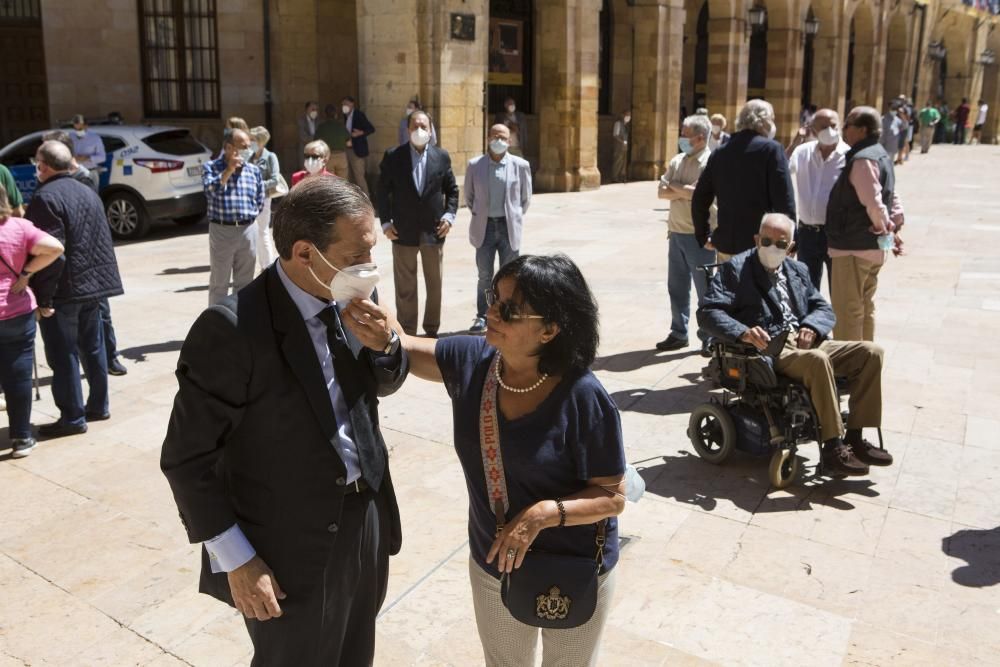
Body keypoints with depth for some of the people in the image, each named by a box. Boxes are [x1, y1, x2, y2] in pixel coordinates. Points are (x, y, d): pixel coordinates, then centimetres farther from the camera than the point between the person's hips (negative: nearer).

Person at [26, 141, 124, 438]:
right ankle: (98, 406, 25)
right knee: (92, 346, 16)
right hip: (92, 283, 9)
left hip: (63, 289, -8)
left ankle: (72, 417, 5)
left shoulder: (46, 197, -14)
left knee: (63, 355, -1)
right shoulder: (87, 192, 13)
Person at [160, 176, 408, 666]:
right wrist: (236, 559, -15)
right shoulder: (232, 330, -25)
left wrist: (383, 346, -14)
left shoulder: (351, 298, -6)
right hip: (291, 551, -6)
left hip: (368, 519, 6)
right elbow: (186, 459, -18)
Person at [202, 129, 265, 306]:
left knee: (244, 282, 11)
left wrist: (249, 214, 6)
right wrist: (229, 169, -20)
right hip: (221, 230, -3)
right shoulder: (211, 167, -1)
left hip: (248, 230, 3)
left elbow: (261, 199, 16)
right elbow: (211, 190, -19)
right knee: (219, 282, 3)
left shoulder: (254, 170, 9)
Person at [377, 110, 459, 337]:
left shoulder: (442, 156, 3)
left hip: (434, 230, 2)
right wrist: (385, 222, -4)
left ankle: (432, 329, 25)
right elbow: (383, 191, 2)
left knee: (435, 284, 11)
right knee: (405, 287, 6)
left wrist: (449, 216, -3)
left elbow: (452, 189, 9)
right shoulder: (393, 156, -2)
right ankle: (406, 332, 15)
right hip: (403, 231, -2)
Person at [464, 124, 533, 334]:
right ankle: (482, 317, 15)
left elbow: (525, 198, 9)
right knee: (485, 275, 4)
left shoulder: (520, 166, -1)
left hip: (509, 227, 0)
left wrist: (514, 217, 11)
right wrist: (479, 215, 13)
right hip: (485, 227, 0)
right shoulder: (474, 165, 0)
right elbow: (469, 196, 13)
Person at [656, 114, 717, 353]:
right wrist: (685, 191, -12)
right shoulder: (677, 161, 11)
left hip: (699, 235, -7)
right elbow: (662, 192, 5)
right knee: (677, 287, 13)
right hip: (676, 233, 7)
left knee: (705, 288, 2)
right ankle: (678, 333, 24)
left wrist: (675, 186, -7)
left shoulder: (710, 162, -11)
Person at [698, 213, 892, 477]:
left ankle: (855, 439, -6)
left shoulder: (798, 270, 22)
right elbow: (707, 312, -10)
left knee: (871, 352, -9)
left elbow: (824, 309, 19)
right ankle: (833, 448, -27)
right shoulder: (735, 268, 2)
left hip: (804, 343, 7)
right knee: (818, 359, -35)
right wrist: (743, 332, -27)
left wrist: (811, 327, -6)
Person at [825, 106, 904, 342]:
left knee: (846, 311, -4)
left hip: (853, 247, -10)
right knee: (865, 309, 19)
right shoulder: (880, 155, 15)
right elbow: (892, 197, 18)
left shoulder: (861, 159, -18)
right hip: (873, 248, 10)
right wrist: (894, 226, 10)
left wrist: (884, 228, -10)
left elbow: (874, 203, -25)